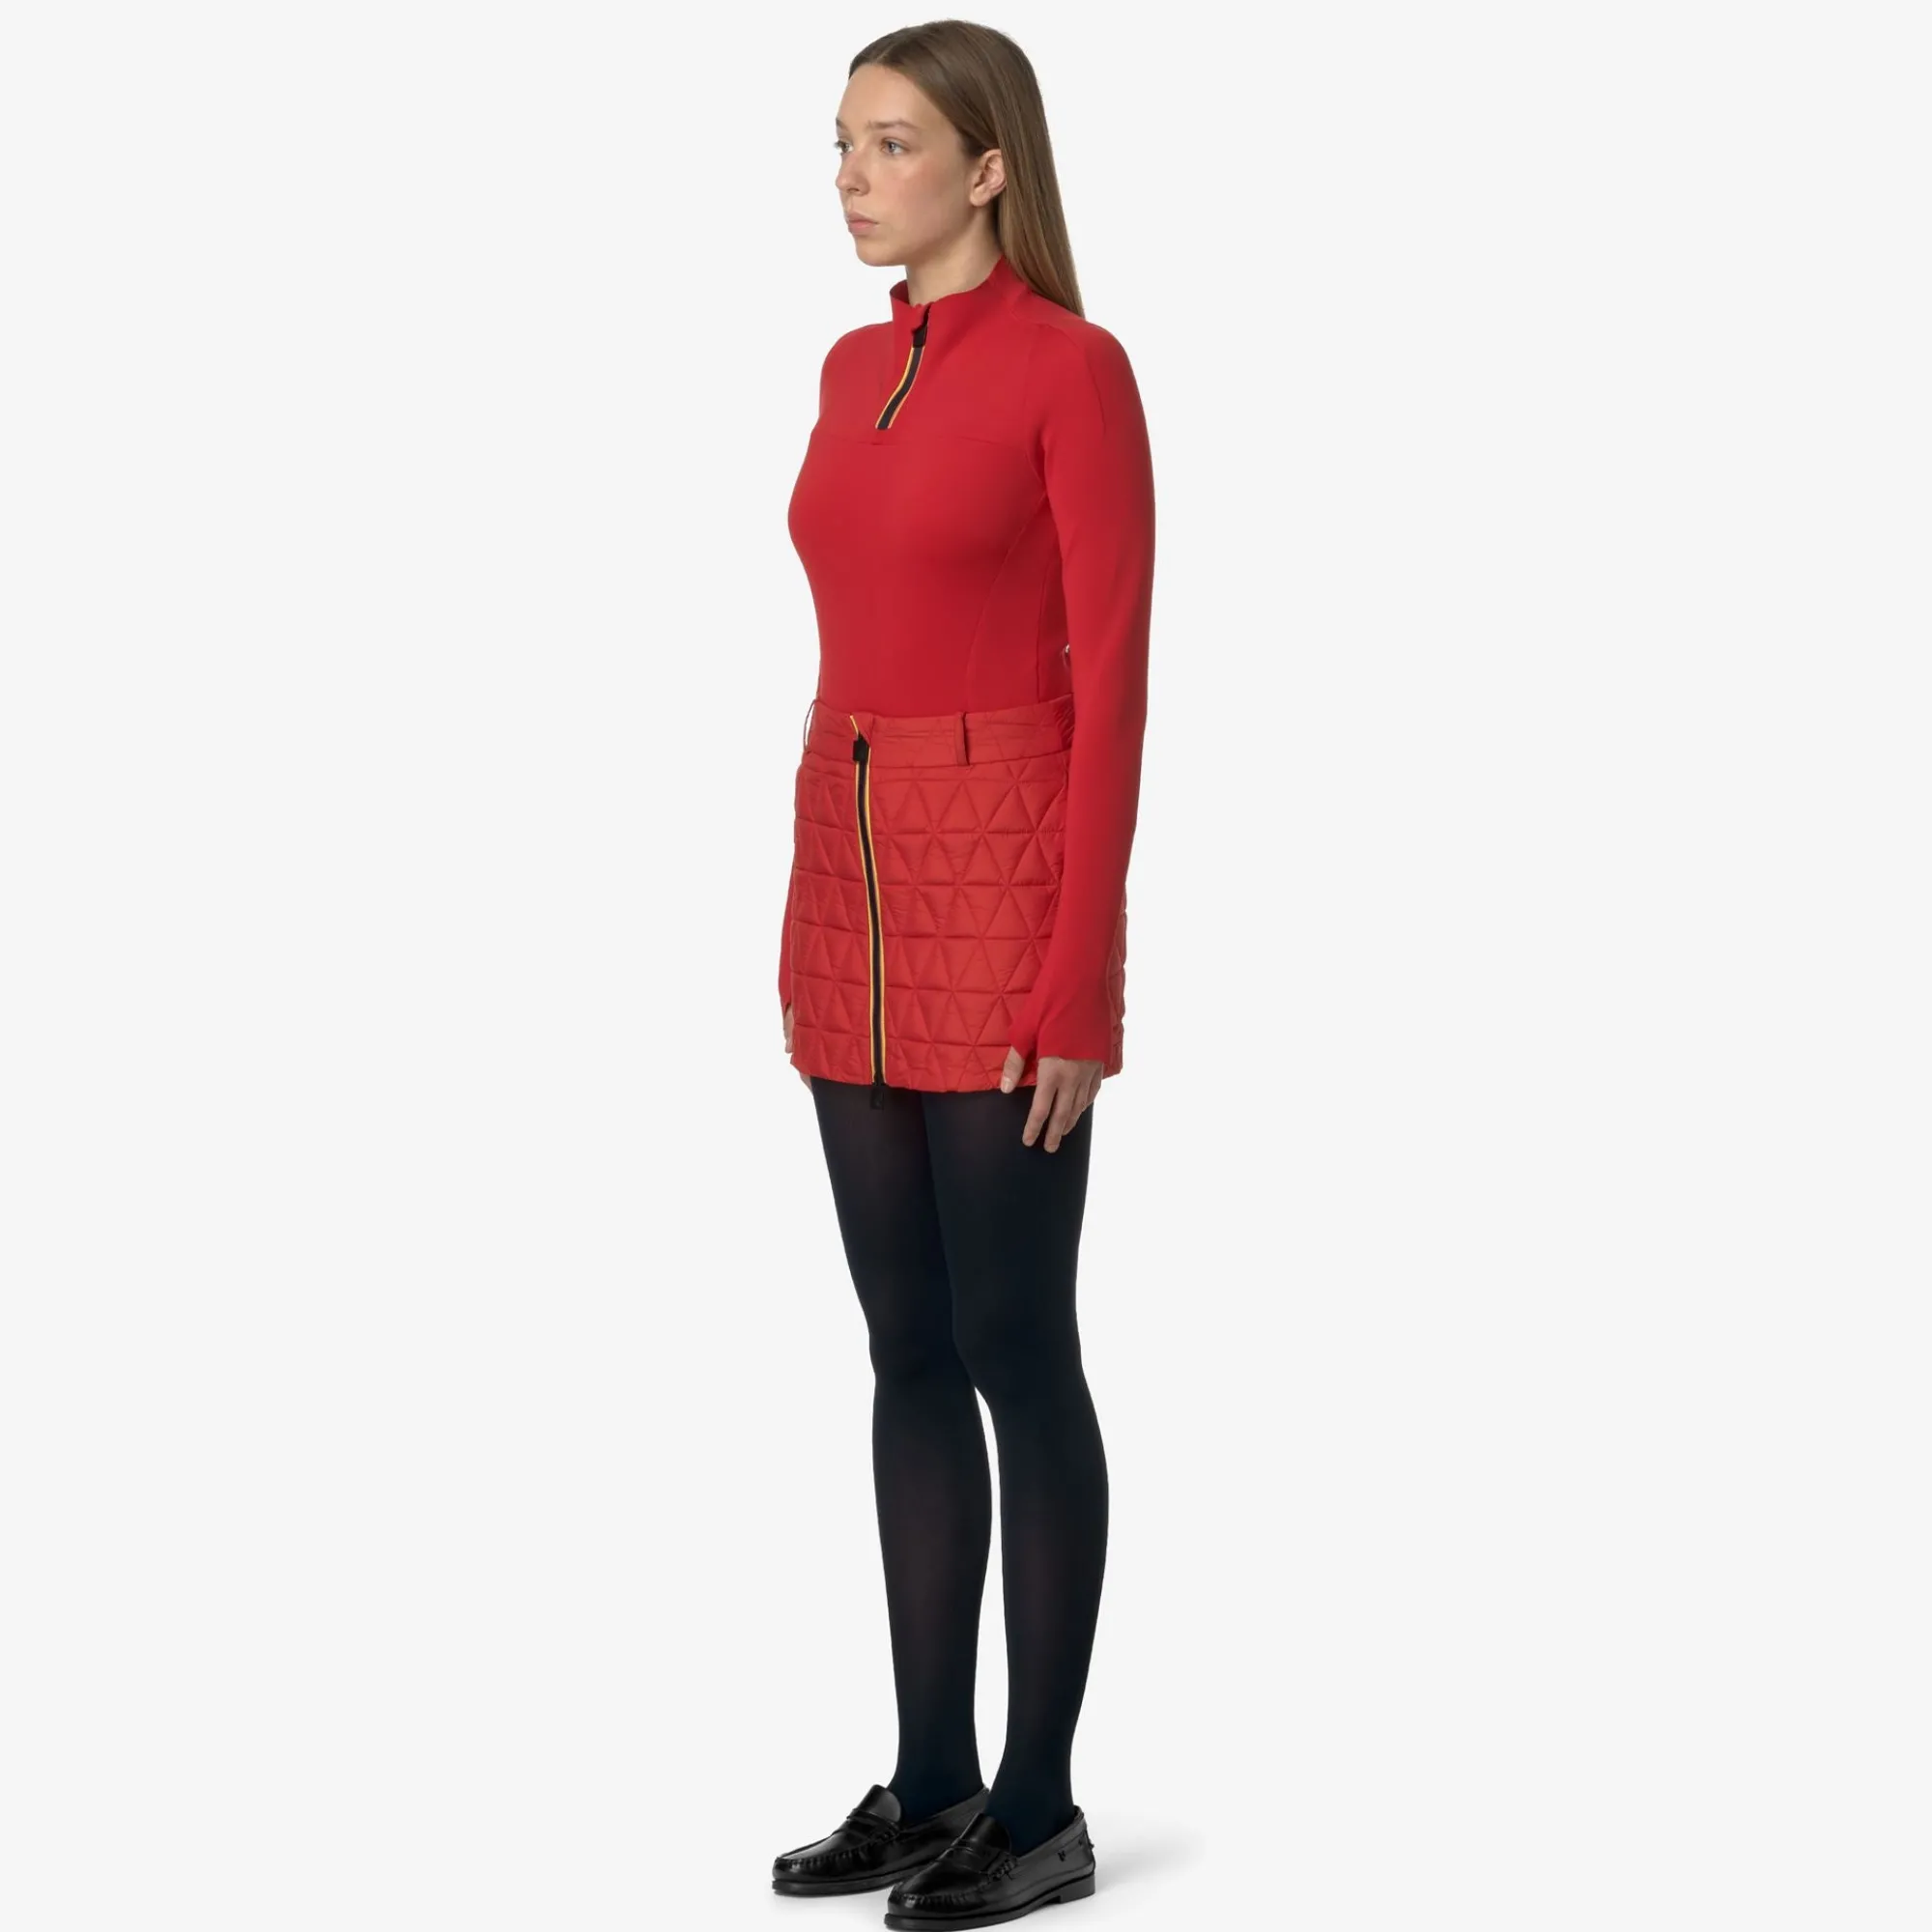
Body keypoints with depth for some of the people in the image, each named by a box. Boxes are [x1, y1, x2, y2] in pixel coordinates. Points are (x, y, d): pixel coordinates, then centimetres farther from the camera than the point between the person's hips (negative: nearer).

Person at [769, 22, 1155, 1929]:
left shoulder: (1073, 369, -10)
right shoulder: (857, 370, 13)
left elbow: (1113, 681, -13)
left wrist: (1079, 983, -17)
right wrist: (812, 924, 15)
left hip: (1003, 882, -8)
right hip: (853, 879, 8)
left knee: (1015, 1349, -1)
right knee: (909, 1348, 11)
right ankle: (930, 1779, 20)